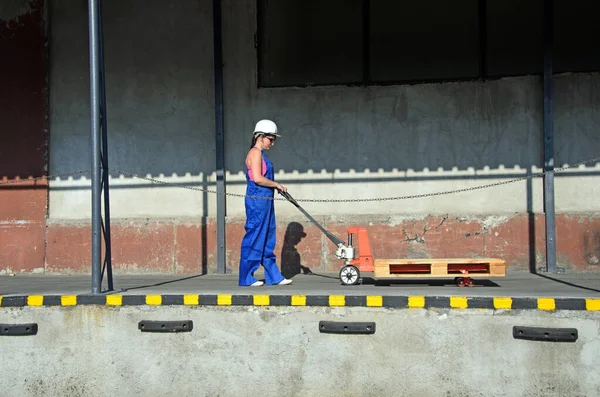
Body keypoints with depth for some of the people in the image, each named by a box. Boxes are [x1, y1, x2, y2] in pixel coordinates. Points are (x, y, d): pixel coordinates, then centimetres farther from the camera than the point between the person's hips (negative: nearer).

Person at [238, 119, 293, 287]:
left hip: (265, 201, 10)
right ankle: (246, 278, 3)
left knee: (268, 239, 12)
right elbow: (257, 178, -22)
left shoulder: (261, 154, 18)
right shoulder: (255, 153, -12)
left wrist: (276, 186, 8)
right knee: (254, 238, -5)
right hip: (257, 200, -10)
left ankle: (273, 276, 18)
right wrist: (277, 184, -13)